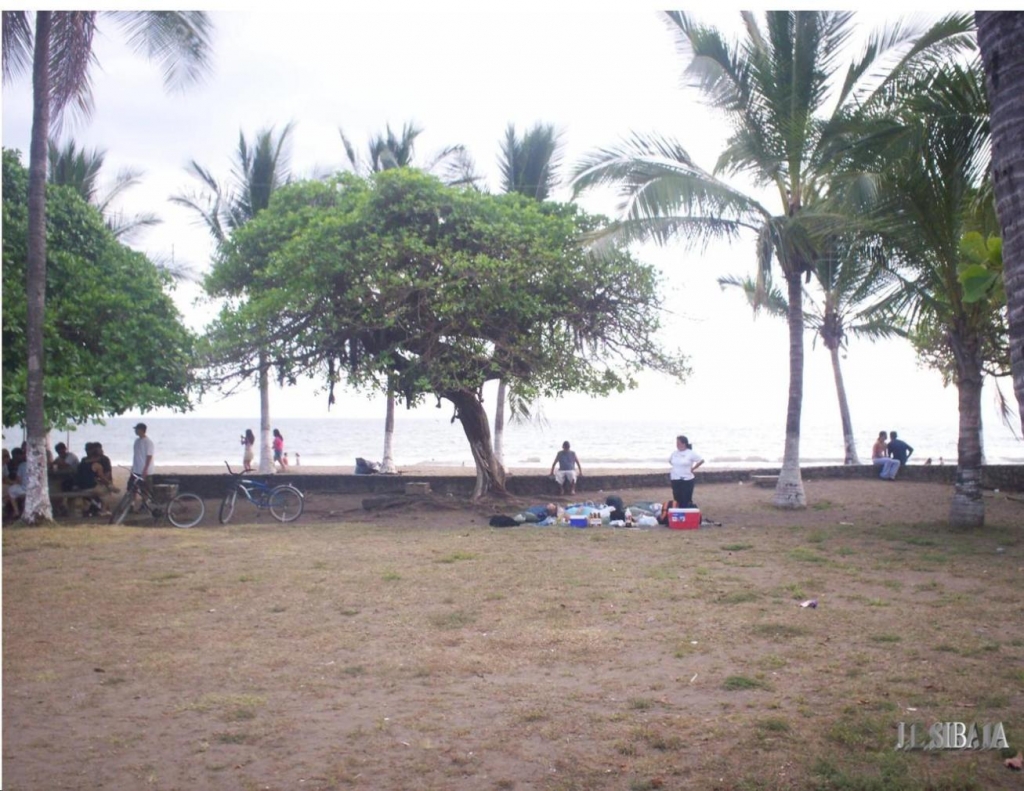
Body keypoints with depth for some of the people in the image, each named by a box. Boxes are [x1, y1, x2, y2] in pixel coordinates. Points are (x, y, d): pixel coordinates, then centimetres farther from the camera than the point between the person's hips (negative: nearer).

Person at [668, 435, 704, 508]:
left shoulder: (691, 453, -9)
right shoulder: (674, 452, 6)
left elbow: (701, 460, -4)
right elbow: (670, 460, 24)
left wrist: (693, 468, -3)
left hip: (687, 480, -5)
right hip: (675, 480, 5)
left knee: (686, 501, -3)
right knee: (677, 501, 8)